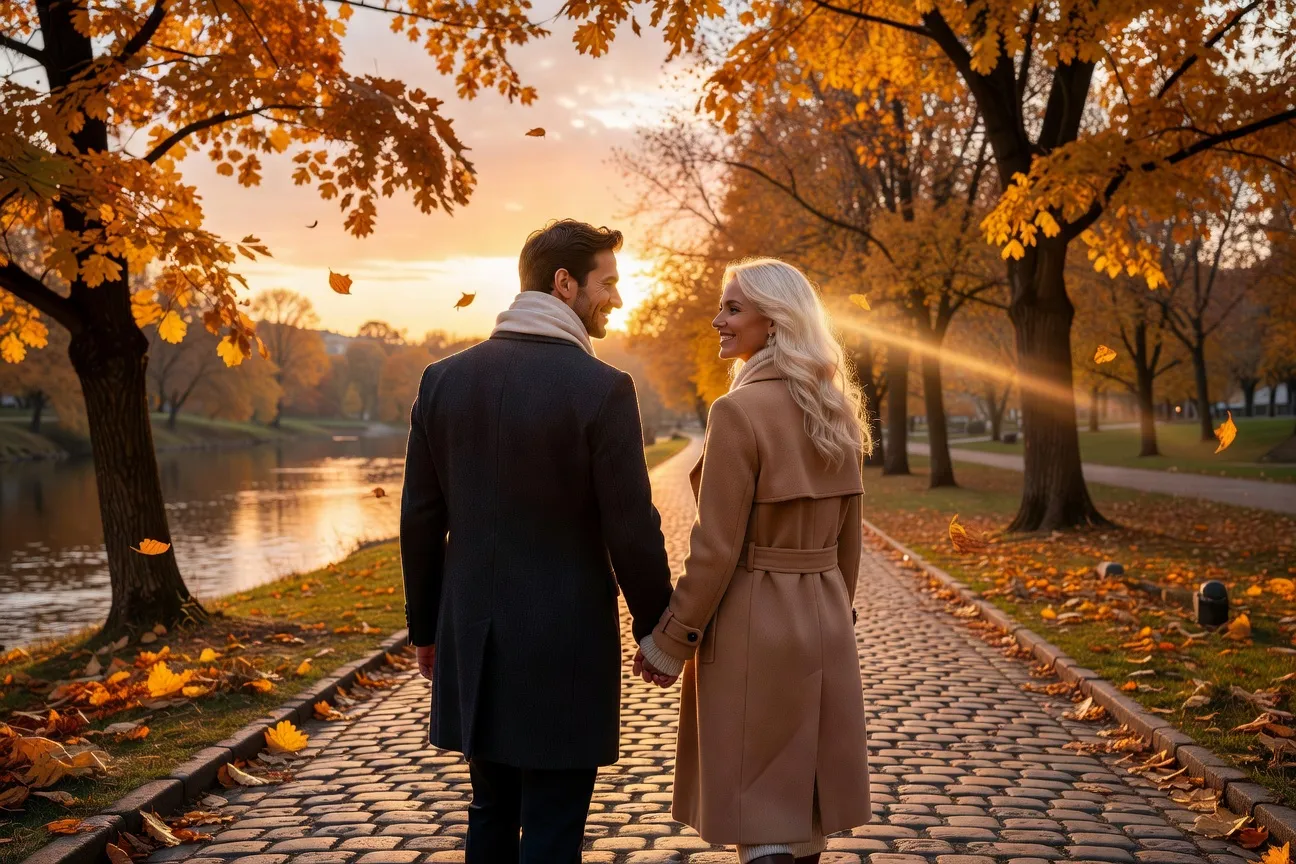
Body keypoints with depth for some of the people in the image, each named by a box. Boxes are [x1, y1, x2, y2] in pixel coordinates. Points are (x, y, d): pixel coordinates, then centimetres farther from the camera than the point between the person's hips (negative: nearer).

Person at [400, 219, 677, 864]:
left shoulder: (444, 379, 1)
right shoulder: (602, 388, -15)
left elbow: (420, 520, 5)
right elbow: (632, 531, -13)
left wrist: (425, 627, 15)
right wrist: (658, 632, 1)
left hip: (474, 640, 5)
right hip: (566, 644, -5)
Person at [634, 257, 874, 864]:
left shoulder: (739, 411, -17)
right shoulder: (837, 412, 6)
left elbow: (717, 548, -17)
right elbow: (847, 536, 12)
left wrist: (670, 641, -8)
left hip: (752, 626, -8)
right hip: (824, 625, 8)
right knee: (805, 811, 18)